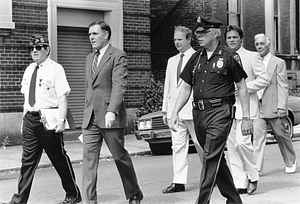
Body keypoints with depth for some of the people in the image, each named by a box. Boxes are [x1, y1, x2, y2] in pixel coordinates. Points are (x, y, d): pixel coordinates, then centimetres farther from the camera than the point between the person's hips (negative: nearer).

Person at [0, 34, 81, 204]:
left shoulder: (56, 69, -7)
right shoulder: (29, 70, 13)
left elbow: (63, 97, -13)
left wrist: (62, 120, -21)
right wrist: (25, 118, 13)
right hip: (30, 119, 6)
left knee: (59, 158, 5)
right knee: (28, 160, 5)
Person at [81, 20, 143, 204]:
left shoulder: (118, 56, -6)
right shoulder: (90, 58, 18)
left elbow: (119, 86, -17)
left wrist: (111, 111, -28)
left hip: (110, 118, -6)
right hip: (90, 119, 6)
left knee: (120, 156, 5)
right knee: (89, 159, -1)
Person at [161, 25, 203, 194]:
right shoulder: (172, 61, 17)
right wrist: (165, 109, 15)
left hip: (192, 109, -6)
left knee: (200, 144, 3)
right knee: (178, 146, 4)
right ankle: (179, 182, 5)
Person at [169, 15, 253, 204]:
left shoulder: (229, 56, -4)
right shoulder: (196, 58, 12)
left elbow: (242, 88, -2)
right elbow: (186, 88, 15)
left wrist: (246, 117, -6)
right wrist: (175, 113, 6)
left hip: (220, 112, -6)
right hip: (198, 113, 6)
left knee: (211, 158, -11)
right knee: (216, 159, 14)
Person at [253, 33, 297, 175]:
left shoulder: (278, 62, -1)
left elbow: (283, 86, -6)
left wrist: (281, 106, -14)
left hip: (273, 107, -3)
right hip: (257, 106, 3)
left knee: (282, 135, 9)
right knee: (257, 136, -8)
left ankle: (291, 163, 29)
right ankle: (257, 168, -10)